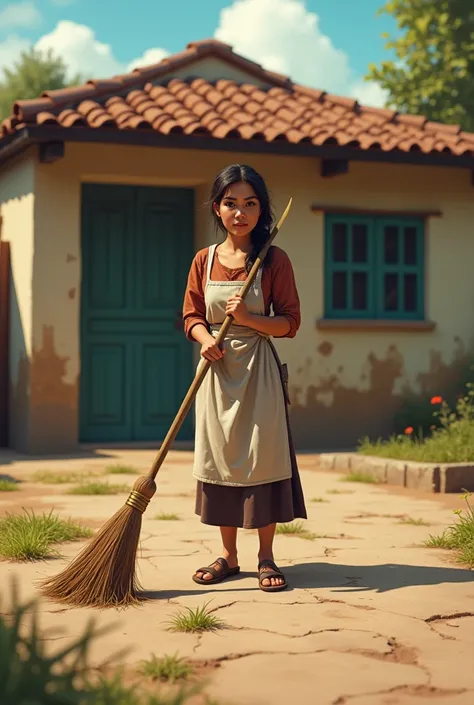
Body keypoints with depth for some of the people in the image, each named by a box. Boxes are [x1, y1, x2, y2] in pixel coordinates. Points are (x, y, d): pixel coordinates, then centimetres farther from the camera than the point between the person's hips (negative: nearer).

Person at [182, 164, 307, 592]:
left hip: (258, 368, -3)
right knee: (219, 457, 6)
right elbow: (192, 315, 9)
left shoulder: (274, 260, -3)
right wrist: (206, 338, -13)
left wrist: (249, 318, -19)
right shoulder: (204, 260, 5)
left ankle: (266, 557, 8)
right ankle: (228, 556, 17)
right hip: (217, 368, 3)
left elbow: (290, 322, -3)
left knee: (263, 457, -3)